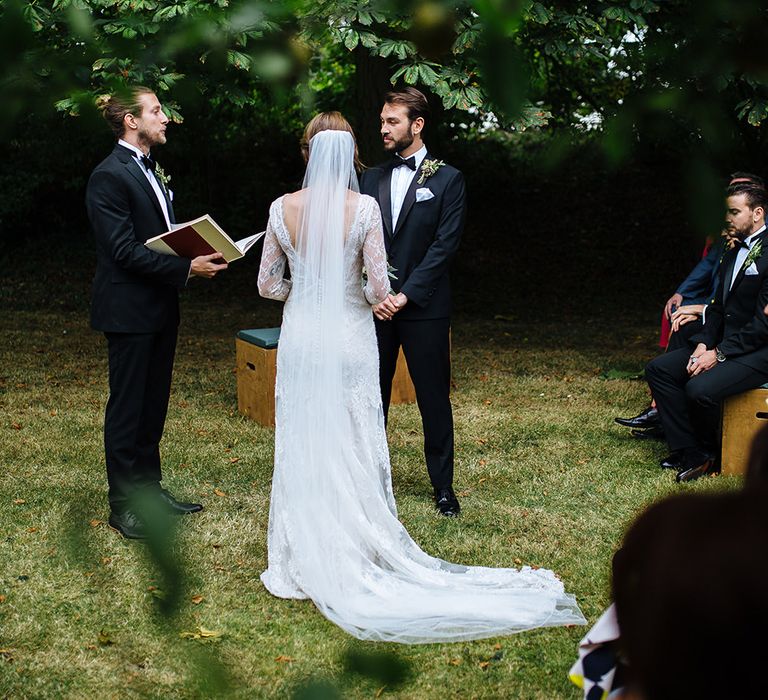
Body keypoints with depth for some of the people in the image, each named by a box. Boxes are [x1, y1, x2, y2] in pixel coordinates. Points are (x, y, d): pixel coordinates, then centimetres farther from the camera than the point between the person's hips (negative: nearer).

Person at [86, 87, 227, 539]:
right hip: (129, 311, -9)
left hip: (160, 309, 9)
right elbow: (125, 251, -21)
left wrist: (201, 256, 0)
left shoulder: (150, 171, 15)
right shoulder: (110, 176, -15)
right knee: (128, 407, -1)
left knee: (154, 404, 15)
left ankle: (149, 489, 26)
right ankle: (124, 506, 8)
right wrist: (186, 269, -22)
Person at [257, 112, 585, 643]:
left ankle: (305, 562, 16)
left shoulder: (284, 209, -4)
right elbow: (379, 288, -11)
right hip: (349, 340, -2)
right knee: (353, 452, 6)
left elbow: (267, 284, 3)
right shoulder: (364, 208, -10)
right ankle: (356, 555, 13)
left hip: (301, 338, 2)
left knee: (302, 451, 9)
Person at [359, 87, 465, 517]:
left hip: (424, 308, -3)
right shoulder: (371, 179, 12)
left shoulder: (447, 180, 0)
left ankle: (444, 486, 12)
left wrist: (405, 296, -13)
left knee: (434, 399, 2)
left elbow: (444, 246, -7)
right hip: (375, 306, 4)